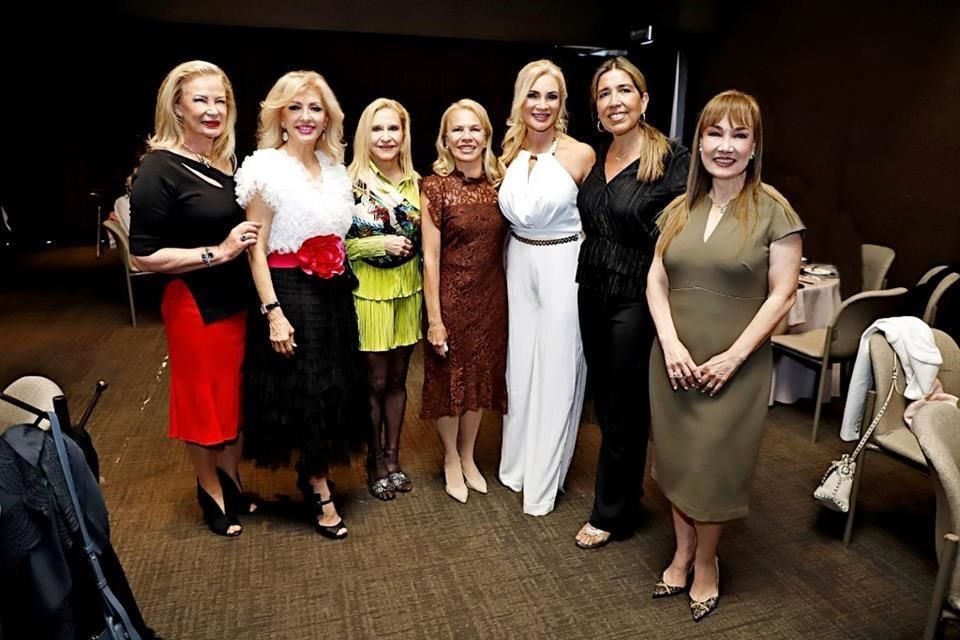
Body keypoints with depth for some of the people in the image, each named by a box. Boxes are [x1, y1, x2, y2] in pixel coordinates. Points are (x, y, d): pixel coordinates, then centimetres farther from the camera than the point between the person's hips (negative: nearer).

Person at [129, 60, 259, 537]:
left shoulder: (227, 161, 7)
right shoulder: (159, 169, -15)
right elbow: (143, 255, -18)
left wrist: (249, 240, 3)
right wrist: (217, 252, -22)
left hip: (239, 299, 7)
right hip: (196, 305, -7)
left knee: (236, 396, 18)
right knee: (203, 401, 11)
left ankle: (232, 479, 39)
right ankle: (210, 490, 33)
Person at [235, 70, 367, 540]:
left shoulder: (333, 167, 10)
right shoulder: (267, 169, -10)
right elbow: (256, 250, -12)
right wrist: (272, 312, -17)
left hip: (334, 291, 7)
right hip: (290, 292, -7)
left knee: (334, 386, 14)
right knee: (305, 391, 2)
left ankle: (312, 474, 33)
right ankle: (319, 490, 19)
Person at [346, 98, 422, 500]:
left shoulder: (415, 182, 6)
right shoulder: (352, 183, -9)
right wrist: (381, 243, -18)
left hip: (408, 289, 5)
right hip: (369, 291, -4)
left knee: (398, 378, 13)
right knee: (375, 380, 6)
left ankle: (393, 456, 29)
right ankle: (375, 461, 25)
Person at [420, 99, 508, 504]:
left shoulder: (499, 183, 2)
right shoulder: (435, 187, -11)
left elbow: (503, 244, 6)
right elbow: (430, 257, -12)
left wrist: (507, 299, 3)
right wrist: (434, 318, -13)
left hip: (491, 296, 4)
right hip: (451, 296, -4)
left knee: (482, 375, 16)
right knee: (449, 378, 11)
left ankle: (468, 457, 37)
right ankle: (451, 460, 33)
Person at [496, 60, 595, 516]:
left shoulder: (581, 154, -9)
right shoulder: (510, 151, 4)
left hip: (564, 265, -4)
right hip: (519, 262, 5)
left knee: (556, 370, 4)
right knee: (519, 364, 13)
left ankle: (543, 479, 20)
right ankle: (516, 463, 33)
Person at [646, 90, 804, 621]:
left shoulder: (773, 211, -7)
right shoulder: (679, 209, 6)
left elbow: (781, 295, -9)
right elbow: (656, 281, 4)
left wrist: (733, 357, -14)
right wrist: (670, 343, -10)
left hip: (734, 367, -4)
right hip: (674, 361, 4)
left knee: (713, 463, 7)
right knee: (675, 457, 13)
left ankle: (706, 562, 31)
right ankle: (682, 552, 35)